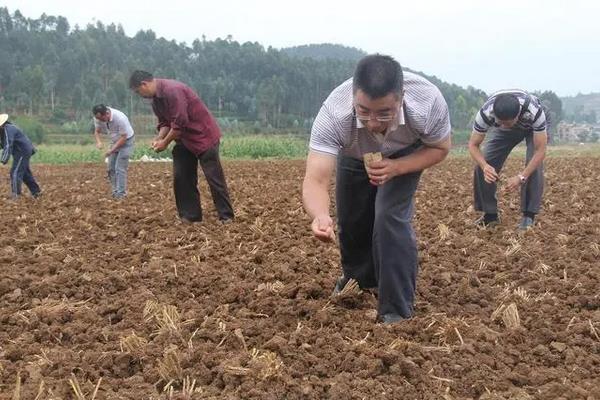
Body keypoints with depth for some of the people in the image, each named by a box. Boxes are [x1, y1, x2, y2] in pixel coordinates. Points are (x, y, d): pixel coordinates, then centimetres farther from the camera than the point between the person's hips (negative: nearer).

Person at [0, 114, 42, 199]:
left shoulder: (8, 129, -20)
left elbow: (8, 145, -29)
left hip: (22, 152, -11)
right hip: (24, 151, 11)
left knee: (15, 172, -11)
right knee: (25, 173, 17)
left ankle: (15, 195, -10)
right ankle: (36, 192, 24)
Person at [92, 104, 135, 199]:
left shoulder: (120, 118, -34)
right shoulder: (98, 118, -16)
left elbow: (123, 137, -26)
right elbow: (97, 131, -1)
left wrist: (112, 150, -31)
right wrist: (98, 141, -23)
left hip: (126, 141, -6)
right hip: (114, 141, 6)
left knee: (120, 168, -13)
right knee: (111, 168, 3)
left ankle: (121, 194, -10)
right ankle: (115, 191, 12)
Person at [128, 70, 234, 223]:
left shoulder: (172, 90, -25)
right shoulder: (156, 99, 7)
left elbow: (180, 123, -27)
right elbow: (164, 122, 12)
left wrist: (165, 142, -16)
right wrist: (159, 138, -7)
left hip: (203, 135, -10)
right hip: (184, 139, 10)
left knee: (214, 177, -8)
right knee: (181, 177, 5)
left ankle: (226, 217, -5)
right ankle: (190, 215, 11)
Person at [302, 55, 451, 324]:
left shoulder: (428, 102, -41)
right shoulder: (333, 114, -44)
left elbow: (440, 148, -20)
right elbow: (315, 180, -46)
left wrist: (395, 168, -38)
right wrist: (320, 217, -69)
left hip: (405, 155, -1)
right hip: (354, 157, 1)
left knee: (390, 216, -21)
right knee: (351, 222, 9)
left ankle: (397, 312, -7)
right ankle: (359, 280, 43)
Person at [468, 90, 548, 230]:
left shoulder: (534, 111, -46)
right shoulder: (486, 113, -40)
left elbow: (540, 150, -39)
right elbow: (473, 145, -27)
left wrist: (521, 177, -50)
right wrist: (485, 166, -47)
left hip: (532, 127, -2)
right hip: (504, 133, 2)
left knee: (534, 166, -26)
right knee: (482, 166, -13)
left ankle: (529, 216, -13)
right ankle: (490, 214, 2)